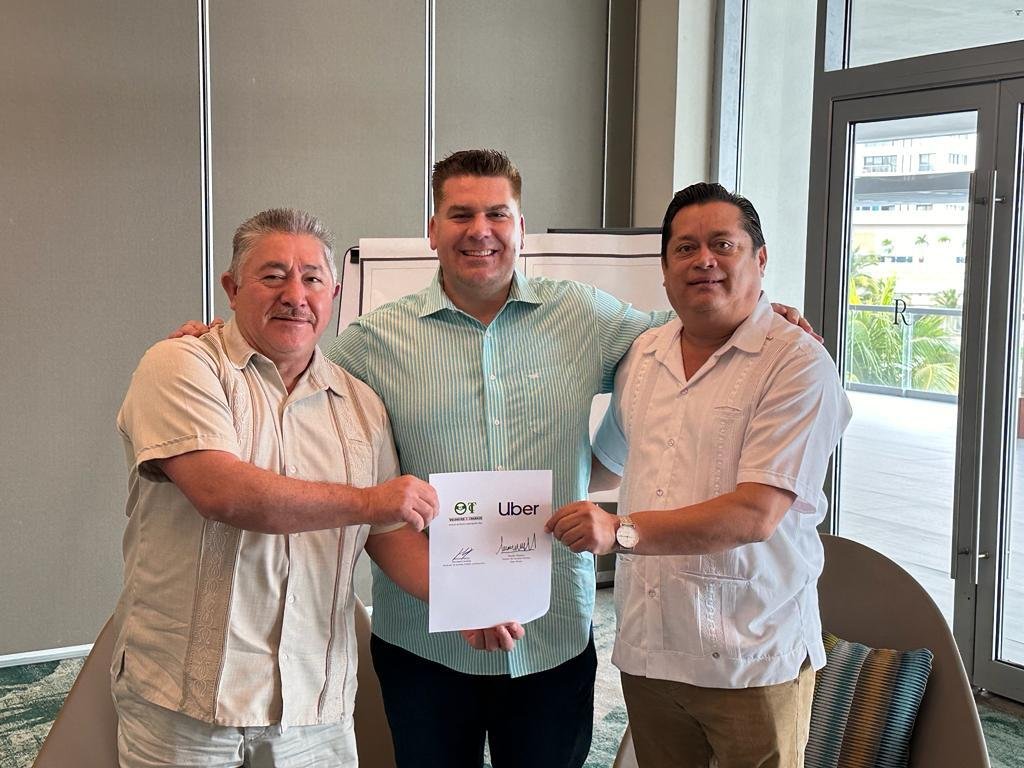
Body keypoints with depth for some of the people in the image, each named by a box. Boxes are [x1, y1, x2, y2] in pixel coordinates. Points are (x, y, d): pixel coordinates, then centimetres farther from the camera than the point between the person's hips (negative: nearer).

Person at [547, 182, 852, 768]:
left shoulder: (797, 363, -11)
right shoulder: (642, 357, 8)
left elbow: (757, 514, -21)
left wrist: (621, 531, -25)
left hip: (752, 659, -5)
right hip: (646, 648, 5)